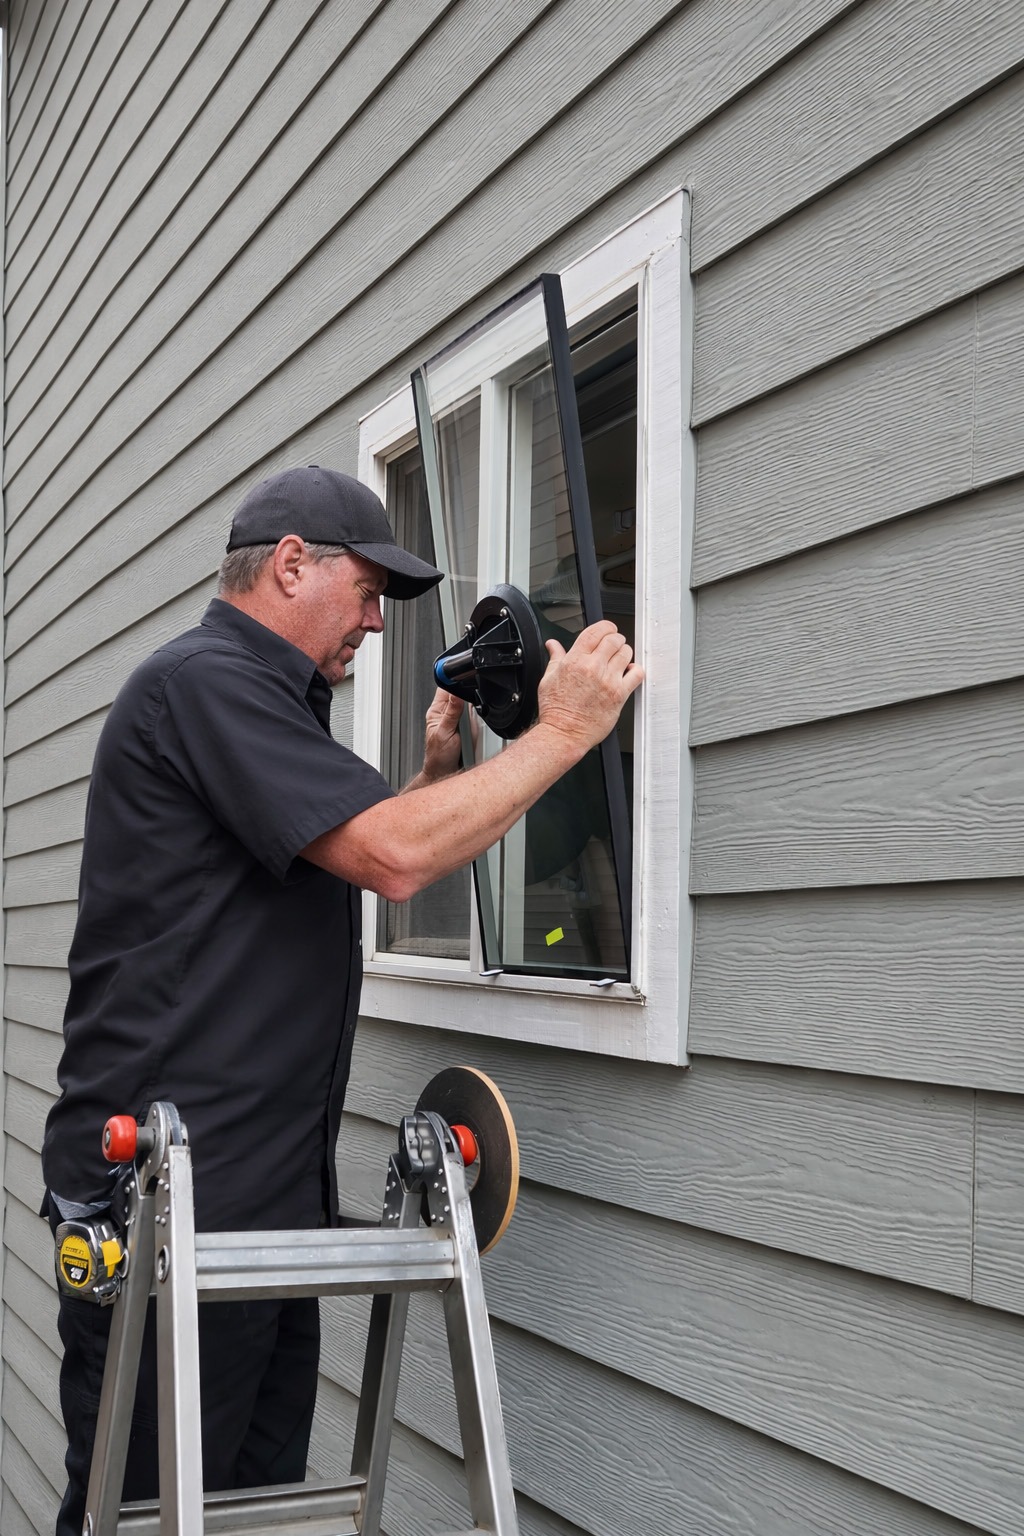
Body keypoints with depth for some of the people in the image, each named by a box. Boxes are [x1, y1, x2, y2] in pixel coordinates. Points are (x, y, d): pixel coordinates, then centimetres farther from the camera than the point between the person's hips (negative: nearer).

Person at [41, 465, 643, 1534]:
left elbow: (350, 863, 29)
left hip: (265, 1192, 10)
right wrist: (562, 731, -13)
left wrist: (437, 765, 17)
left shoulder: (264, 699, 22)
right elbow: (391, 856, -22)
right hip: (169, 1200, -10)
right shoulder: (205, 680, -12)